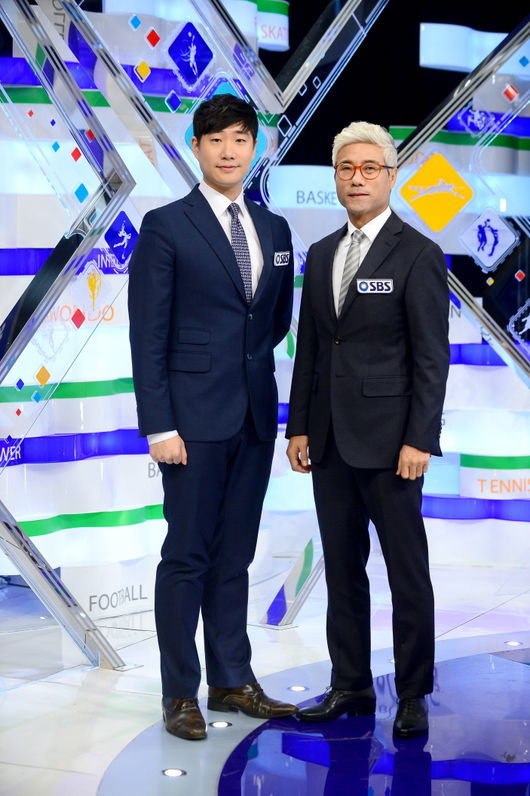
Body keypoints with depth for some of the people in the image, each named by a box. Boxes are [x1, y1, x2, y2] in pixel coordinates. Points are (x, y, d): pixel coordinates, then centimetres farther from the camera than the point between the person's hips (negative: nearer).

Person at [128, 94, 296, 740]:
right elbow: (148, 336, -9)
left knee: (235, 554, 13)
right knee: (187, 555, 1)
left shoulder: (274, 229, 12)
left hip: (255, 416, 5)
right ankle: (180, 694, 12)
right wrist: (158, 426, -13)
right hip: (195, 418, -5)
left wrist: (252, 363, 8)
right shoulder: (165, 227, -5)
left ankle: (232, 681, 23)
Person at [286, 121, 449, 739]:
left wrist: (419, 439, -14)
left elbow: (431, 356, -9)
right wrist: (299, 427, 9)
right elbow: (309, 349, 15)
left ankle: (413, 696, 13)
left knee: (407, 571, 1)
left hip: (389, 439, -6)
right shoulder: (320, 255, 14)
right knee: (342, 568, 12)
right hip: (330, 441, 6)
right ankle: (351, 686, 23)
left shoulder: (418, 254, -5)